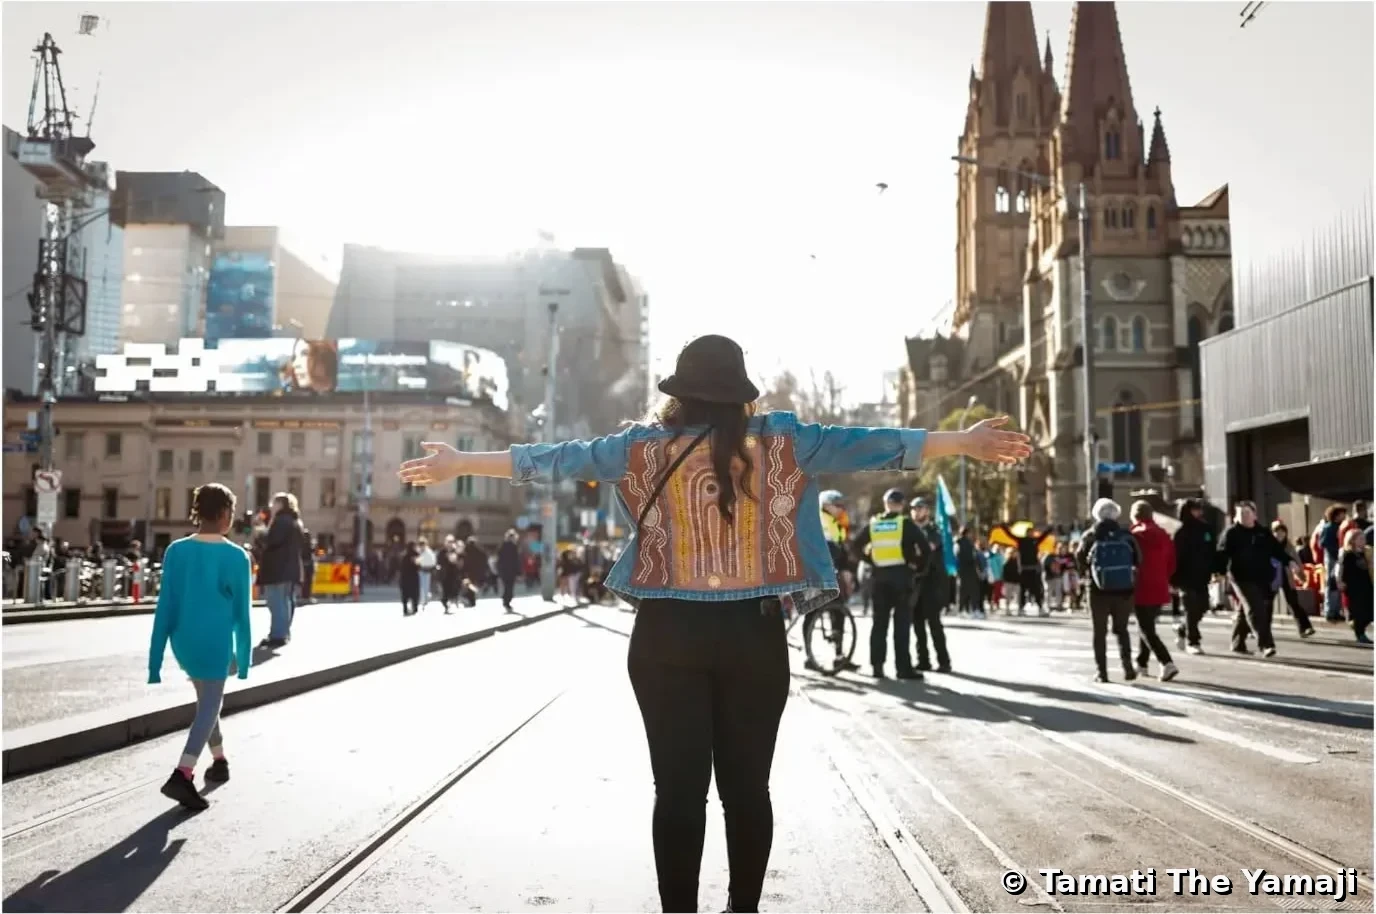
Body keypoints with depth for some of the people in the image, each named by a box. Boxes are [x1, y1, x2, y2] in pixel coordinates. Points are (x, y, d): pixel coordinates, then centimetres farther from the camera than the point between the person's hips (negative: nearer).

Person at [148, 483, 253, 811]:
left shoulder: (176, 552, -2)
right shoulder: (237, 557, -9)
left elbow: (165, 608, -1)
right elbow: (241, 614, -4)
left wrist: (155, 661, 3)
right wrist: (244, 659, 6)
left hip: (184, 643, 5)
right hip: (215, 644, -5)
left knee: (207, 701, 24)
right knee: (208, 708, 1)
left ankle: (219, 760, 36)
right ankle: (182, 776, -16)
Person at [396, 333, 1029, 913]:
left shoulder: (645, 445, 0)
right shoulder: (780, 441, 0)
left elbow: (563, 458, 2)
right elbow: (863, 445, 2)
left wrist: (460, 463, 10)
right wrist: (965, 443, 10)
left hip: (668, 634, 0)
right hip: (754, 634, 1)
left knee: (678, 787, 4)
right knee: (747, 785, 9)